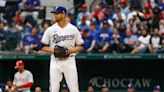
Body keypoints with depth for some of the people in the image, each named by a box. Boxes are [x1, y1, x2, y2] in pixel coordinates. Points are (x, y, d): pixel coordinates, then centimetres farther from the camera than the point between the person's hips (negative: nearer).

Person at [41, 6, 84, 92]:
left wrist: (70, 51, -12)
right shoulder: (50, 30, 3)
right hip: (55, 62, 1)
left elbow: (80, 46, 6)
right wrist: (53, 51, -12)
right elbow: (44, 47, 6)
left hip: (69, 61, -1)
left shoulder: (73, 29, 2)